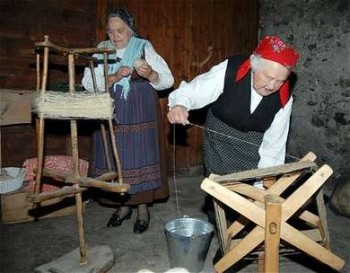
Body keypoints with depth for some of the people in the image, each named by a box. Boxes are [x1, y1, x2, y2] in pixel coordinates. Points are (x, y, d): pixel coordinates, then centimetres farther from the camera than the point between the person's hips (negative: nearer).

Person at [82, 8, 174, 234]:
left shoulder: (144, 48, 0)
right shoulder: (102, 50, 6)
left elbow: (168, 80, -4)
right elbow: (88, 83, -5)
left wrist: (150, 74, -24)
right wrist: (114, 77, -19)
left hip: (140, 115, -2)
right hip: (111, 116, 3)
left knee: (141, 156, -1)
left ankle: (143, 208, 16)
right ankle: (123, 205, 25)